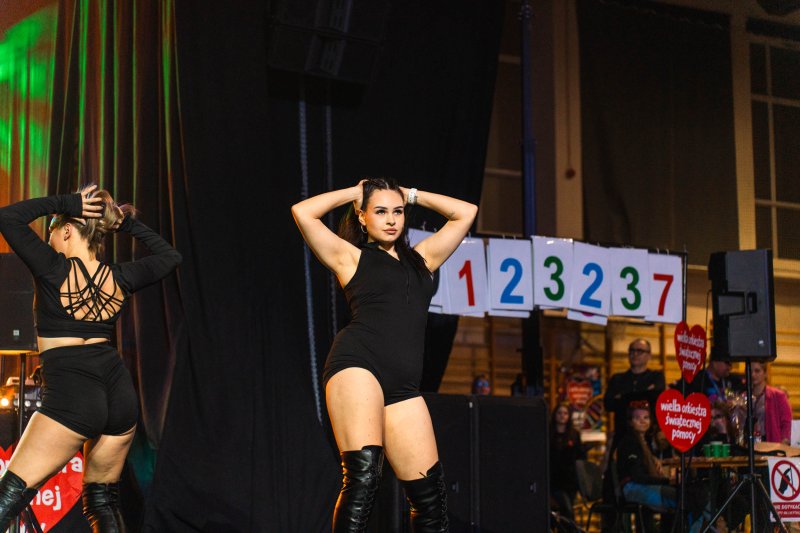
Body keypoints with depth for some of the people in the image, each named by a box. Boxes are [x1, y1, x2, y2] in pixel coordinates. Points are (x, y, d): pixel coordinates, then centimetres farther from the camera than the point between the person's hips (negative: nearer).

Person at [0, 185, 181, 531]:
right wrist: (130, 224, 23)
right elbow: (170, 256, 26)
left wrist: (63, 203, -1)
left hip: (70, 396, -6)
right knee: (102, 500, 17)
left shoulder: (54, 269, -6)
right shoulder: (120, 277, 8)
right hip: (121, 394, 6)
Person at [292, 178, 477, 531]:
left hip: (402, 386, 5)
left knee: (429, 489, -2)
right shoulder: (352, 257, 14)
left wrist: (412, 195, 29)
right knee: (362, 474, -22)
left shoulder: (420, 258, 26)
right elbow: (303, 212, 3)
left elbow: (466, 212, 31)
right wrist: (354, 193, 16)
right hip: (358, 367, -5)